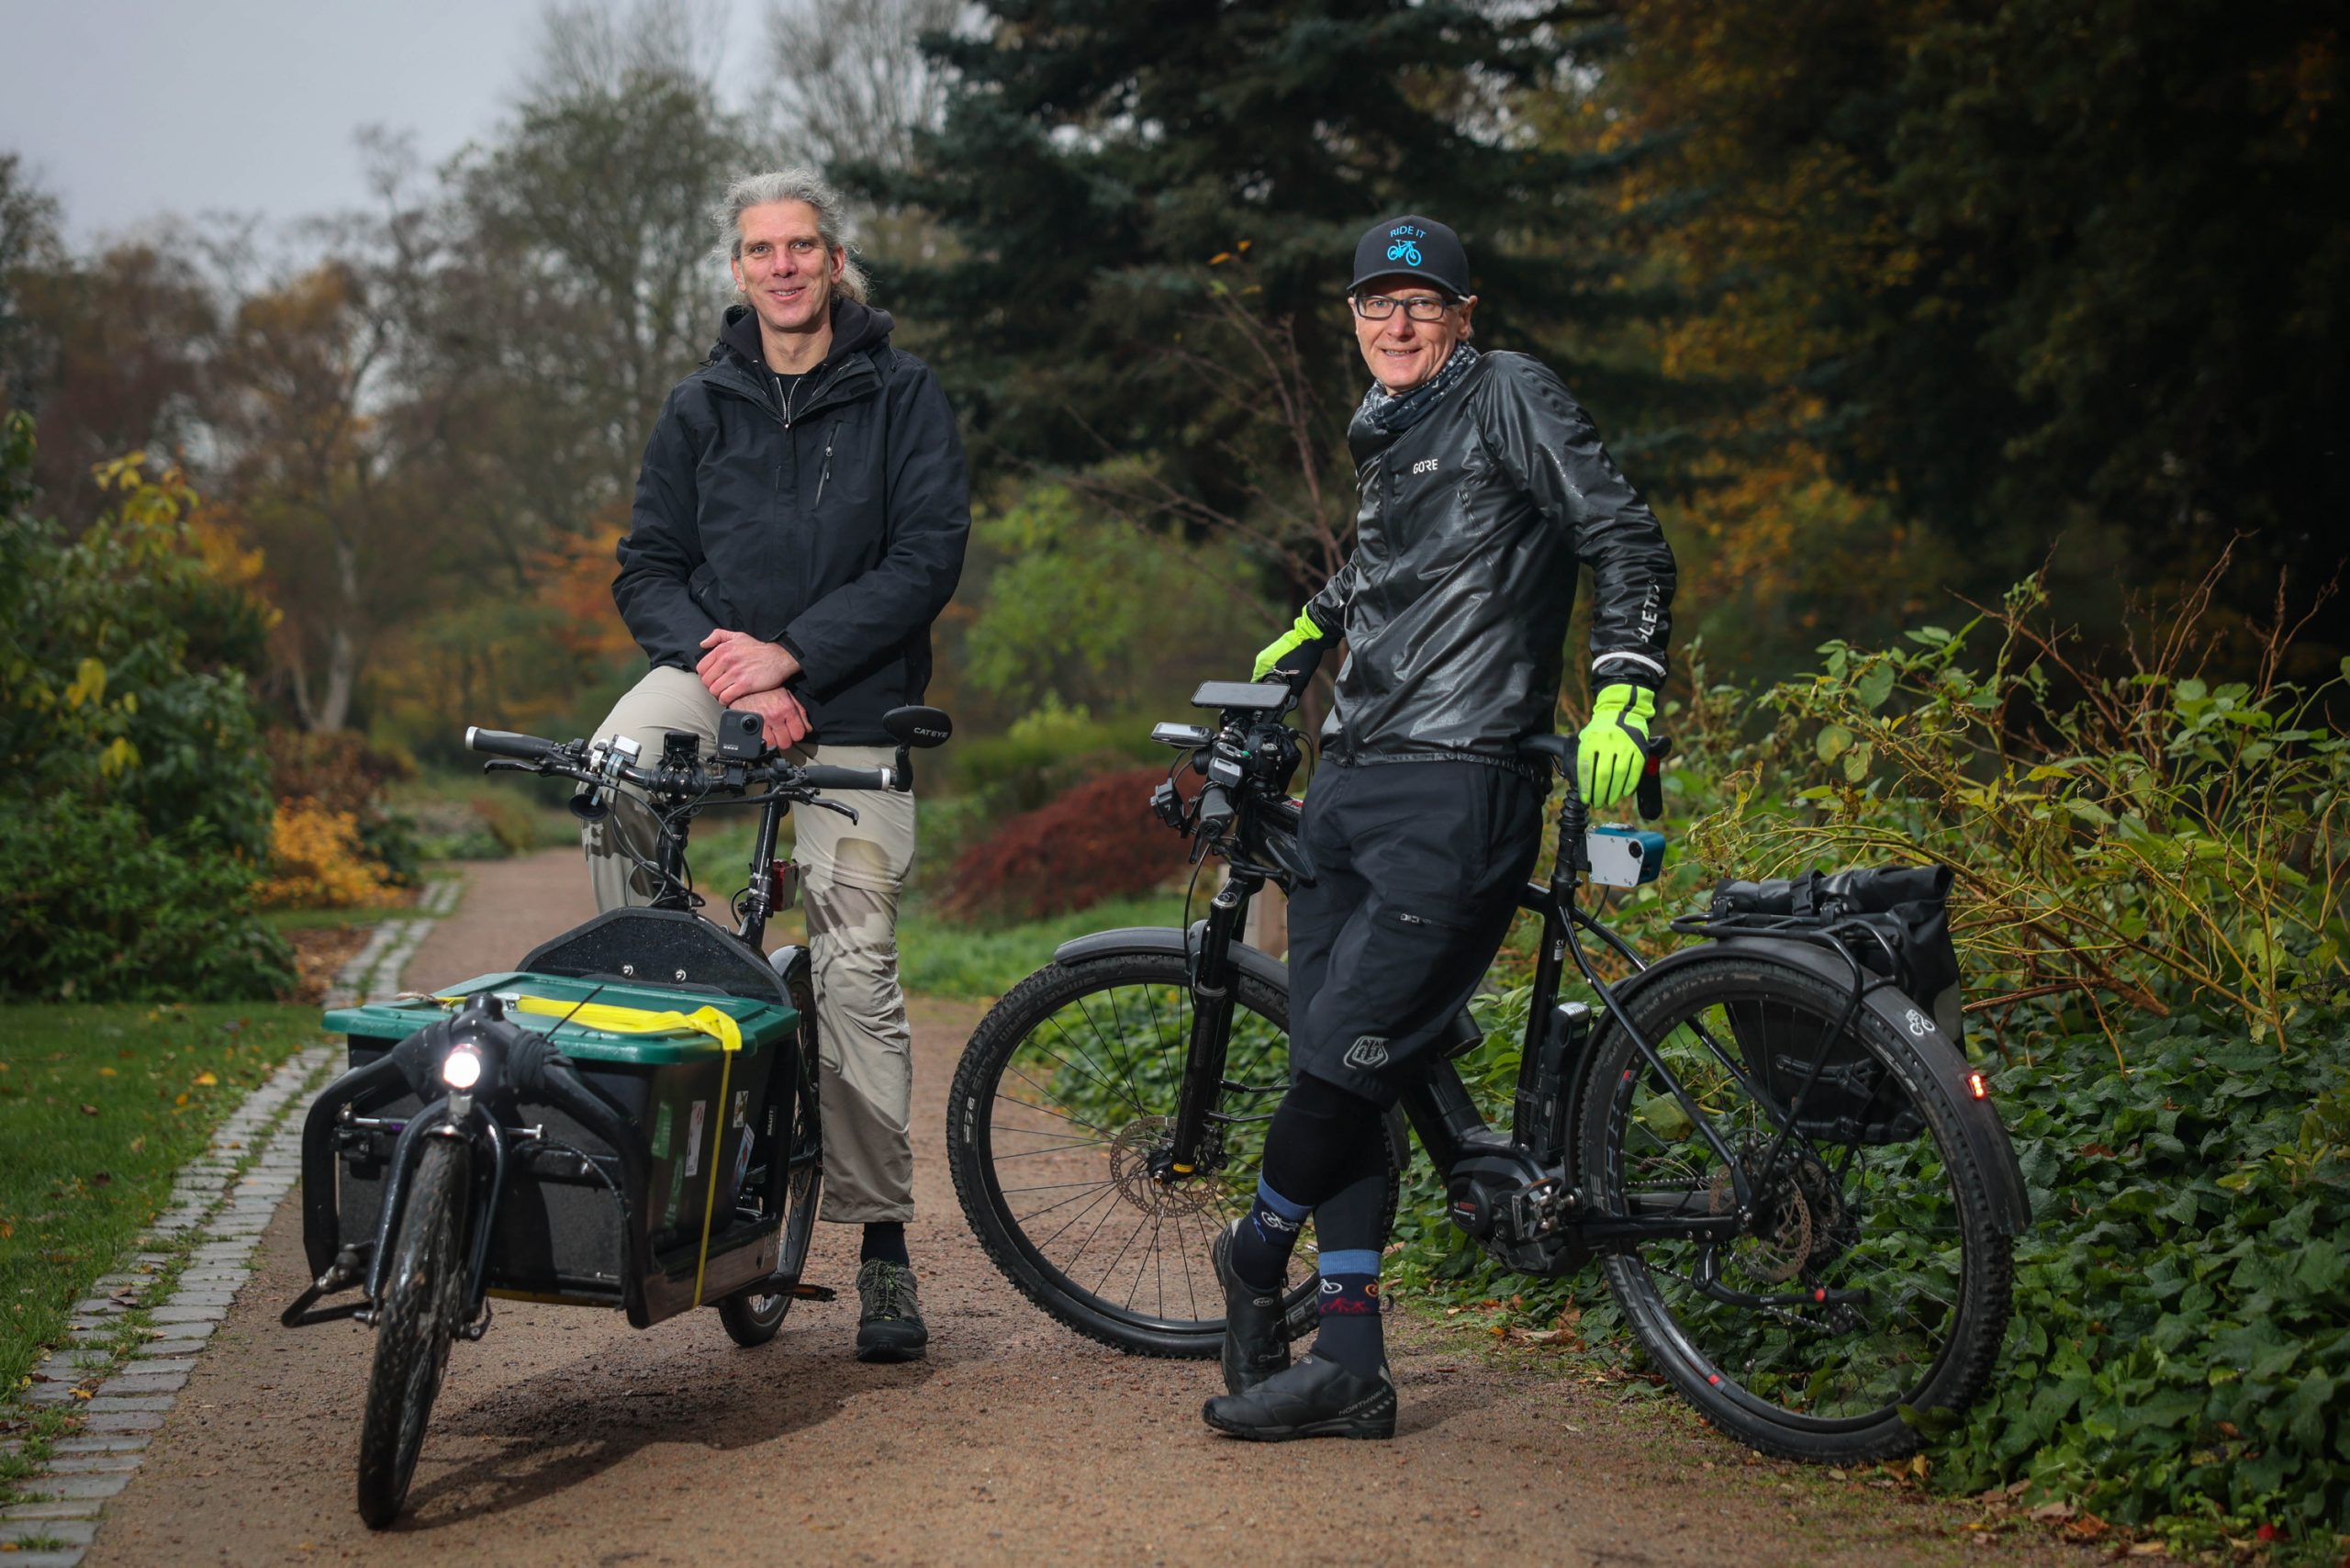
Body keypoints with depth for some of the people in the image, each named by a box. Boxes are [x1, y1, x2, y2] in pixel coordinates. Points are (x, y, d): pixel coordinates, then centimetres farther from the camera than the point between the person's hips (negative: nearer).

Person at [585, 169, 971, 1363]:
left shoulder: (903, 396, 2)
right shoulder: (700, 407, 9)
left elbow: (930, 555, -8)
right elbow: (647, 569, 6)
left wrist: (793, 654, -17)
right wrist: (726, 661, -13)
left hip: (850, 705, -2)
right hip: (719, 669, 2)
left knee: (857, 972, -5)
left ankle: (882, 1245, 4)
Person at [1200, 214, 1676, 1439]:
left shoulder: (1509, 396, -2)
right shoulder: (1385, 439, 20)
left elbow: (1628, 543, -8)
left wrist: (1624, 697, -19)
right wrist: (1298, 641, 45)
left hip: (1455, 795, -8)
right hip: (1348, 786, 8)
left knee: (1344, 1056, -11)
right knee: (1335, 1073, 4)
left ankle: (1255, 1256, 15)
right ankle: (1349, 1363, 9)